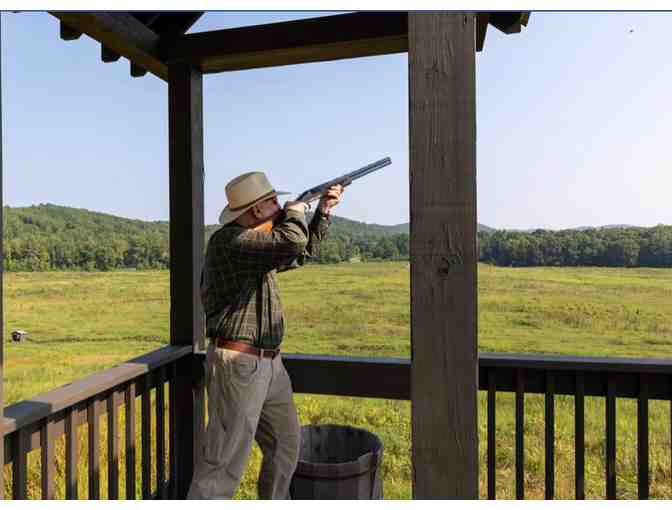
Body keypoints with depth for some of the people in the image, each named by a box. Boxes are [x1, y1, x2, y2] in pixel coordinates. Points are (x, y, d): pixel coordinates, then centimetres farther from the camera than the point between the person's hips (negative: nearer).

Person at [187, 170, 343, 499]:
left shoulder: (260, 243, 12)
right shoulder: (228, 240, -17)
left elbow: (303, 253, 27)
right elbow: (291, 242, -30)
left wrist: (323, 211, 20)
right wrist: (294, 212, -9)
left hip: (269, 363, 10)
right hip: (238, 365, -10)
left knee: (286, 443, 22)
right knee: (225, 463, -4)